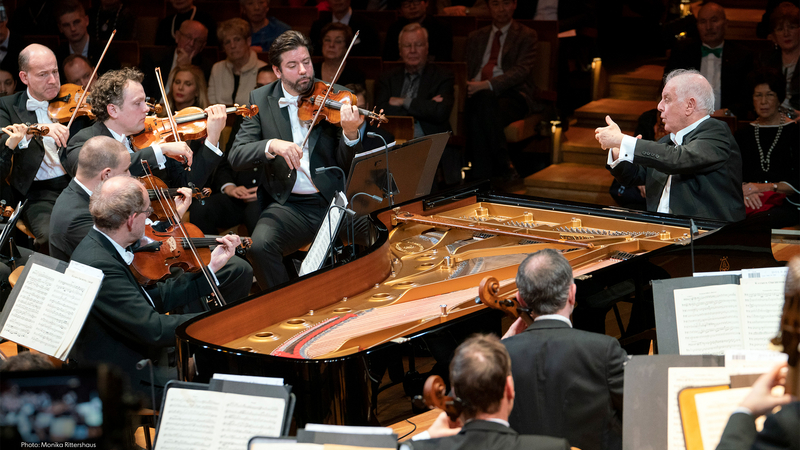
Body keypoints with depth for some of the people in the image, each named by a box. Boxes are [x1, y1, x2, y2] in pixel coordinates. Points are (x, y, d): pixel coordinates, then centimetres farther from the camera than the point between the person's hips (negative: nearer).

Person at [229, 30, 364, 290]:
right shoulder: (261, 100, 7)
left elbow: (348, 166, 1)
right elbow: (236, 158, -3)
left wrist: (350, 134, -21)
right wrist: (271, 146, -23)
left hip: (334, 200, 0)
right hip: (289, 205, 0)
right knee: (260, 246, -29)